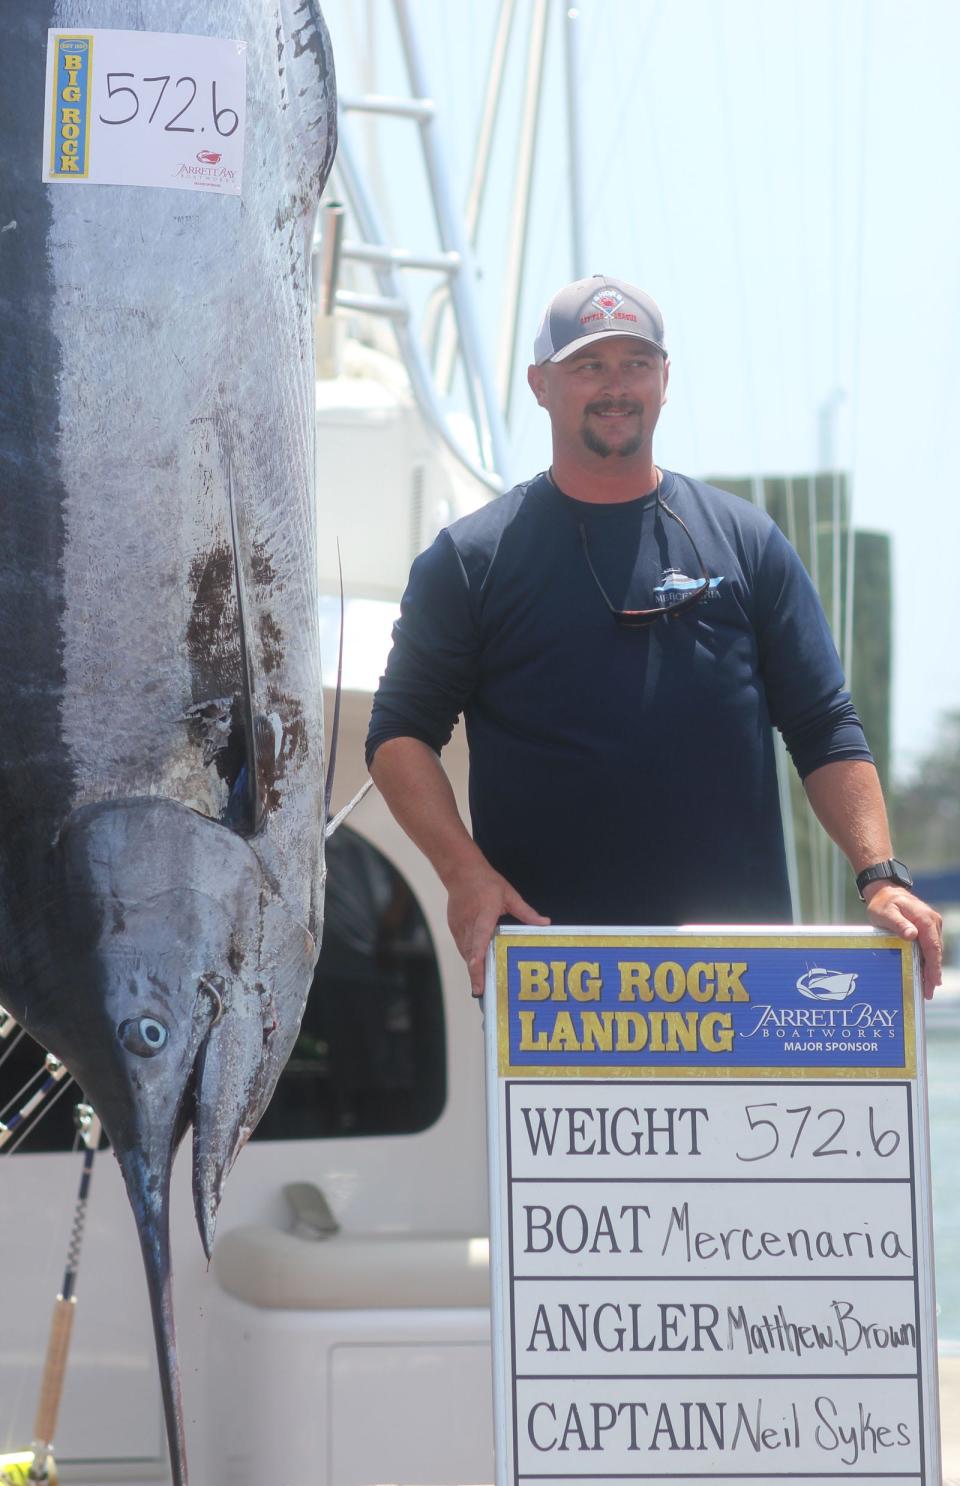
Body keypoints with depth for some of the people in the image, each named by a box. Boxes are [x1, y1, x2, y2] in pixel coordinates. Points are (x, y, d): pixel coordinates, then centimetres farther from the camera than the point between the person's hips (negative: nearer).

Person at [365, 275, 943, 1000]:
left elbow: (825, 728, 9)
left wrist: (881, 878, -5)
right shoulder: (473, 559, 7)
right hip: (546, 953, -1)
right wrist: (466, 873, -10)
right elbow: (401, 733, 6)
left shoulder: (748, 543, 11)